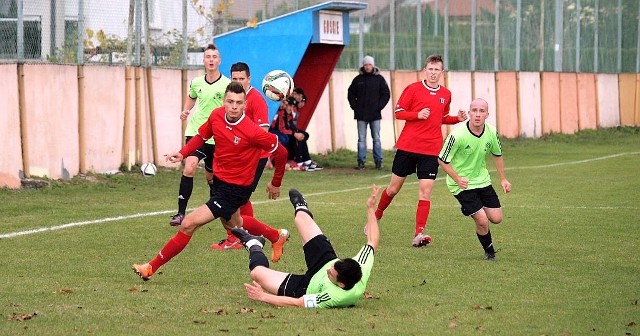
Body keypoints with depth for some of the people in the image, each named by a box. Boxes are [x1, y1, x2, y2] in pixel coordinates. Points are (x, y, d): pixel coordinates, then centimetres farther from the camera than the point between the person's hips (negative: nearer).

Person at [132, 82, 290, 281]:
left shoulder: (252, 132, -28)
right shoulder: (216, 116, -11)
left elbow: (281, 152, -15)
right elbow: (201, 135, 10)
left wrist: (276, 183, -2)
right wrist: (182, 154, -8)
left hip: (235, 189, -8)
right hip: (219, 180, 8)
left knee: (189, 224, -14)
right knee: (232, 224, 34)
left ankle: (152, 268, -2)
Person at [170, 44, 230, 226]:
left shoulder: (227, 85, -9)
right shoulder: (196, 83, 1)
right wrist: (185, 110, 6)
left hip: (216, 137, -1)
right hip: (195, 132, 1)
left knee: (211, 177, 12)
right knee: (189, 168, -20)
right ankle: (181, 213, -19)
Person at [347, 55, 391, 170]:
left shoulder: (379, 79, 3)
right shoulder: (358, 79, 6)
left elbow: (386, 94, 5)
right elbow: (351, 94, 11)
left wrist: (379, 106, -5)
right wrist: (355, 106, 0)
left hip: (375, 114, -1)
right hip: (361, 115, 1)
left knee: (376, 139, 3)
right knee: (361, 139, 1)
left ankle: (378, 161, 7)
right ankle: (361, 162, 2)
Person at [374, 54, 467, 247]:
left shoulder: (446, 94, 10)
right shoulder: (413, 89, -3)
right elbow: (398, 112, -2)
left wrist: (457, 119, 5)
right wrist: (418, 115, -18)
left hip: (431, 150, 2)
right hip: (407, 146, -2)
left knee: (425, 191, -8)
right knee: (394, 187, 8)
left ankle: (419, 234, -12)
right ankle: (376, 216, 33)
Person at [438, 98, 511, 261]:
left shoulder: (491, 132, -9)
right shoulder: (458, 135, -25)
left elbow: (497, 155, 11)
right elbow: (442, 160, -14)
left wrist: (503, 179, 11)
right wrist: (457, 179, -22)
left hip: (483, 180, 6)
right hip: (462, 184, -6)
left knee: (496, 218, 4)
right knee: (482, 221, -14)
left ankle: (469, 209, 34)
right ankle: (489, 252, 14)